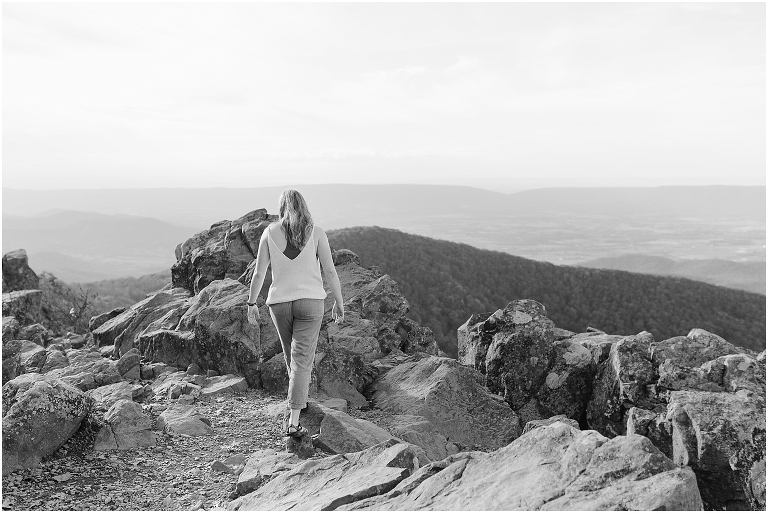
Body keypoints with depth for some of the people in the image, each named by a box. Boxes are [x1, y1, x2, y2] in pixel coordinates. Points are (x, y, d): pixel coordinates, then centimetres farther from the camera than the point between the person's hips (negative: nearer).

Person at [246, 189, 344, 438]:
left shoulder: (270, 232, -1)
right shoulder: (316, 232, -4)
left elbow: (259, 272, -2)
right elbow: (330, 271, -5)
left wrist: (251, 303, 7)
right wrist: (339, 302, 5)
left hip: (279, 303, 2)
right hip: (311, 301, -2)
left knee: (292, 354, 23)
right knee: (302, 360, 0)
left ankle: (299, 398, 45)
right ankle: (294, 422, -6)